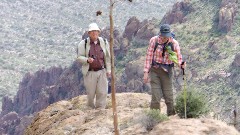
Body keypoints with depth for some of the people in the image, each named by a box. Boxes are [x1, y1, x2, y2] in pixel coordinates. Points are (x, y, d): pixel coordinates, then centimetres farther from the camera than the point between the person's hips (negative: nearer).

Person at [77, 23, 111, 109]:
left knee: (102, 93, -1)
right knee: (90, 93, 4)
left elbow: (108, 57, 11)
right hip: (90, 73, -2)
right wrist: (87, 60, -23)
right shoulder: (83, 44, -3)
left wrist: (108, 70, 7)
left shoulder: (104, 42, 6)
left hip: (102, 72, 2)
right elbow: (79, 57, -3)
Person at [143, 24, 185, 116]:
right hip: (154, 71, -1)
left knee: (169, 96, 4)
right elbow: (149, 56, -5)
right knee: (156, 97, -6)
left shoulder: (174, 43, -6)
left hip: (167, 72, 1)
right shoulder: (154, 41, -8)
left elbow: (178, 58, 0)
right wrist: (146, 72, -8)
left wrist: (181, 65, -23)